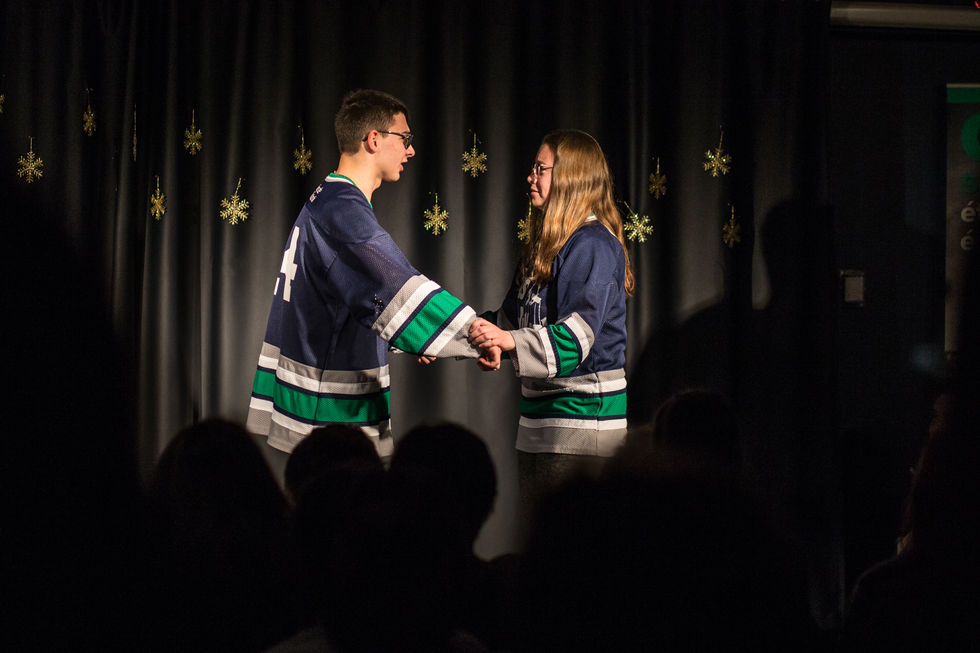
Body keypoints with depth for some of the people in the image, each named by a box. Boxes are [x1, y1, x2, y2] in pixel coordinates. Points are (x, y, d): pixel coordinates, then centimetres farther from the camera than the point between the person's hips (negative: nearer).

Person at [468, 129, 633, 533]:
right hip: (540, 415, 10)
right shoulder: (543, 245, 17)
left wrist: (511, 342, -35)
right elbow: (512, 316, 20)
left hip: (581, 414, -10)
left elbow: (575, 337, -22)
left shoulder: (593, 244, -13)